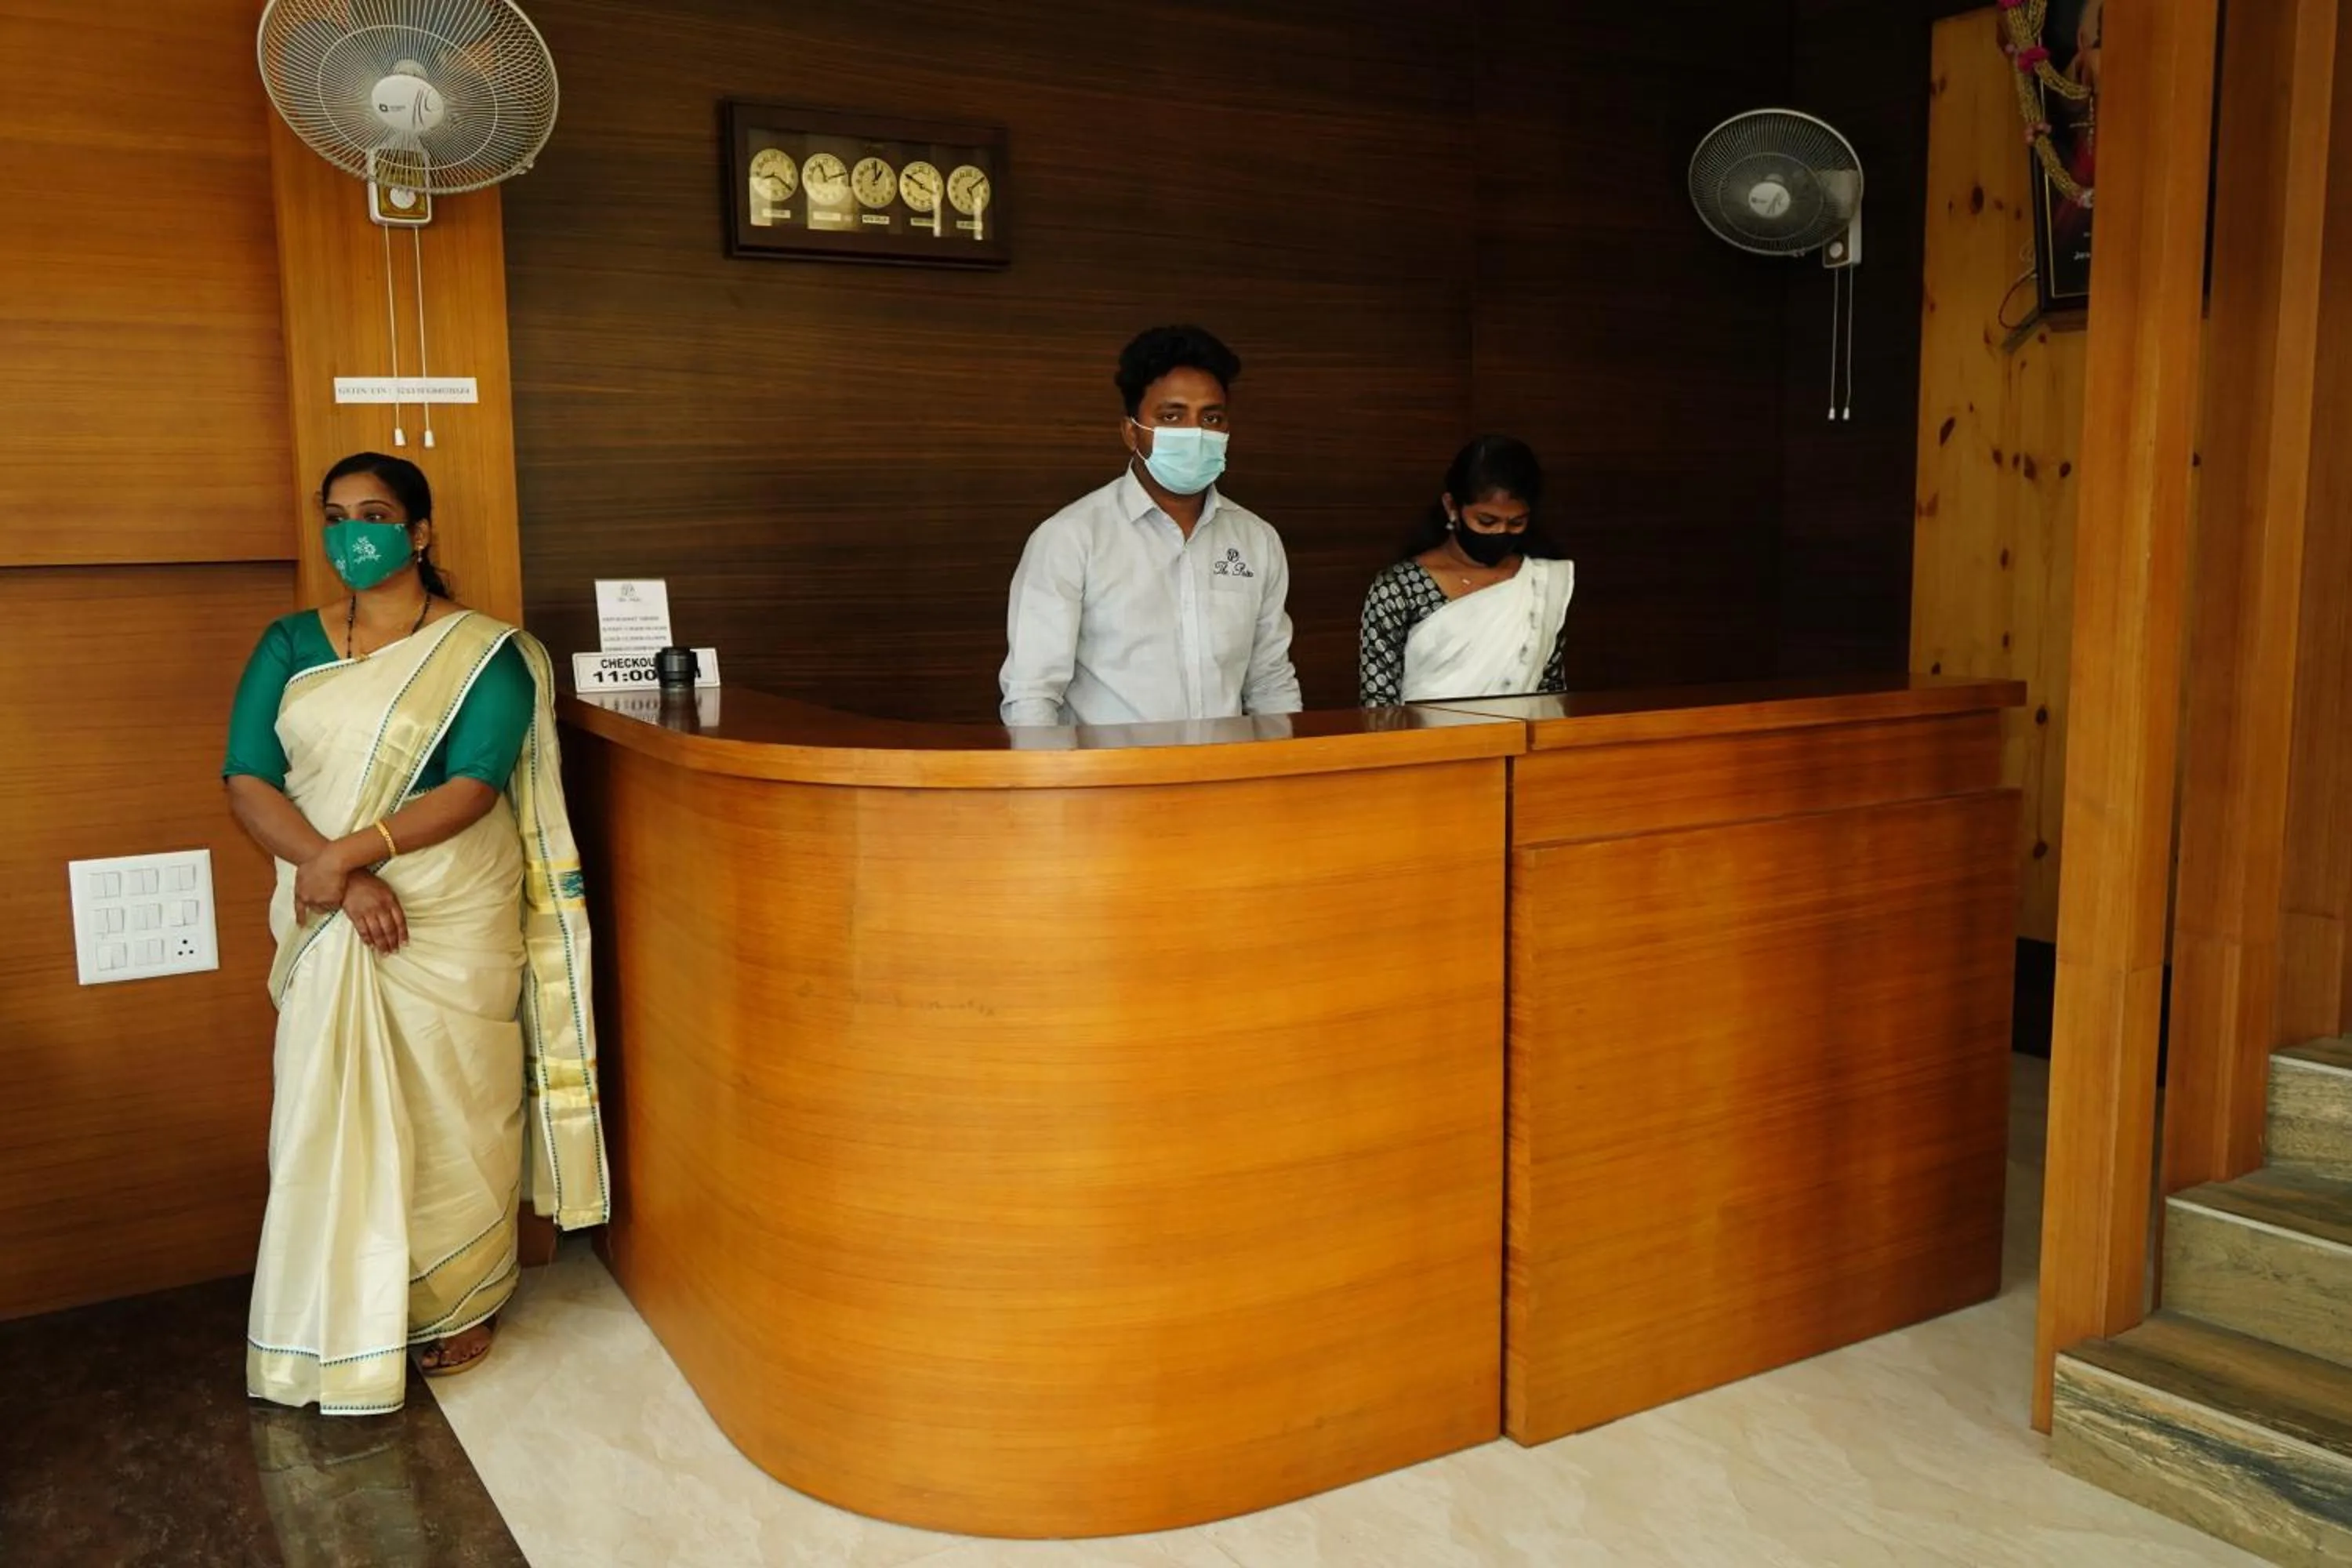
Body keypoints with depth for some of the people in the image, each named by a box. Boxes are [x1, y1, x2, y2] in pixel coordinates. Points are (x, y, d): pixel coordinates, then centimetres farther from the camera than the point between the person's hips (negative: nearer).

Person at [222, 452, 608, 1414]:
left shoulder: (483, 652, -4)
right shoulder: (291, 646, 6)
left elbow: (474, 787, -14)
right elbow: (247, 782, -3)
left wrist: (350, 850, -23)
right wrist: (335, 876, -17)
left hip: (453, 927, -3)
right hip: (327, 929, 3)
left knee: (450, 1112, 6)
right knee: (332, 1116, 8)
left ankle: (462, 1306, 25)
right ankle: (344, 1326, 24)